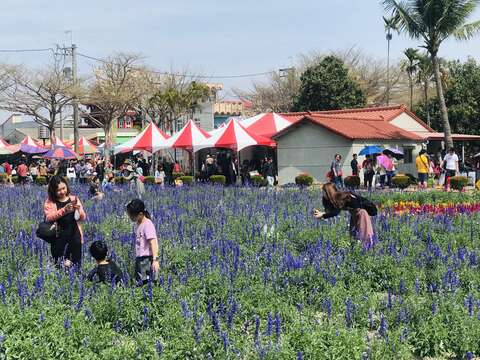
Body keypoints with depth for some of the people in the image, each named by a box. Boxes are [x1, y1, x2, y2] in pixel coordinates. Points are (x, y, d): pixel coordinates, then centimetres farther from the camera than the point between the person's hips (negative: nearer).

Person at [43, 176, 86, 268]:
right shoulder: (50, 202, 1)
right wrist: (64, 210, -25)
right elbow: (49, 217, -15)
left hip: (74, 233, 2)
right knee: (58, 263, 1)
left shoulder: (74, 199, 9)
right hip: (59, 235, -2)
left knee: (76, 263, 3)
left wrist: (78, 210, -13)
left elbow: (83, 218, 8)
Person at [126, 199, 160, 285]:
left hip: (147, 259, -9)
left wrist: (155, 260, -27)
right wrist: (136, 259, 15)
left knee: (147, 283, -10)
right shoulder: (138, 224, 12)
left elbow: (153, 243, -21)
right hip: (139, 259, 9)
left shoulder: (148, 224, -15)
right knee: (139, 283, 11)